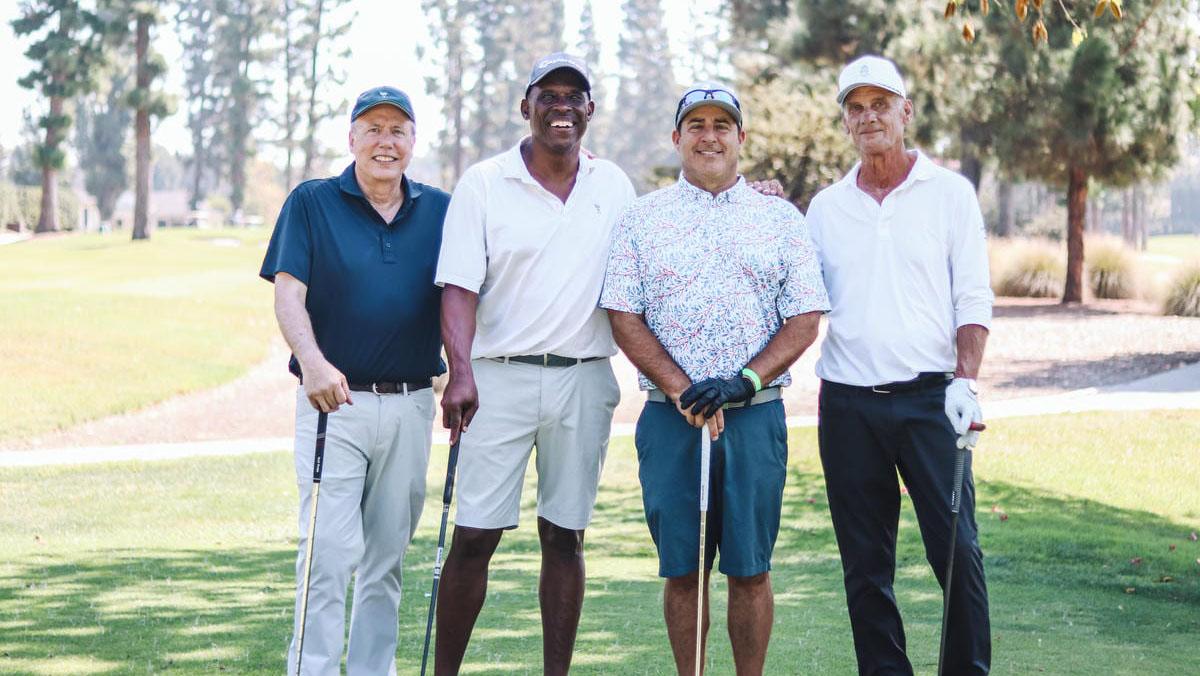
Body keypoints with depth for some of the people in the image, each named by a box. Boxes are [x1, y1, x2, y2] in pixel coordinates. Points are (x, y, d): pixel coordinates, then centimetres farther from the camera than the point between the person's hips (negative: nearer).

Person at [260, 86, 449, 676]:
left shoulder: (440, 211, 10)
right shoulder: (311, 203, 2)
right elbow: (288, 296, -7)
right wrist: (313, 363, -24)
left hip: (411, 406, 3)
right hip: (334, 403, -3)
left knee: (387, 559, 9)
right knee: (329, 552, -9)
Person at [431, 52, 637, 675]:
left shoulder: (613, 185, 11)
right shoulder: (483, 184, 0)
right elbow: (460, 286, -8)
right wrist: (461, 372, -20)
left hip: (585, 382, 3)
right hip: (501, 374, -3)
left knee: (565, 538, 6)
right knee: (474, 537, -5)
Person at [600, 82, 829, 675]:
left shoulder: (781, 219, 8)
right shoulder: (641, 219, 8)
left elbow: (805, 319, 3)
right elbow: (624, 317, 1)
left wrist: (742, 382, -11)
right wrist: (683, 393, -11)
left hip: (756, 418, 0)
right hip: (669, 420, 0)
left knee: (750, 570, 2)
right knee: (682, 570, 4)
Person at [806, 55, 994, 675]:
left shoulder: (949, 193, 5)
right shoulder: (825, 207, 12)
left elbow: (973, 299, 1)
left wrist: (965, 381, -12)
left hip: (927, 397, -3)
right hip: (848, 406, 3)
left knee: (956, 549, -8)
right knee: (865, 563, 6)